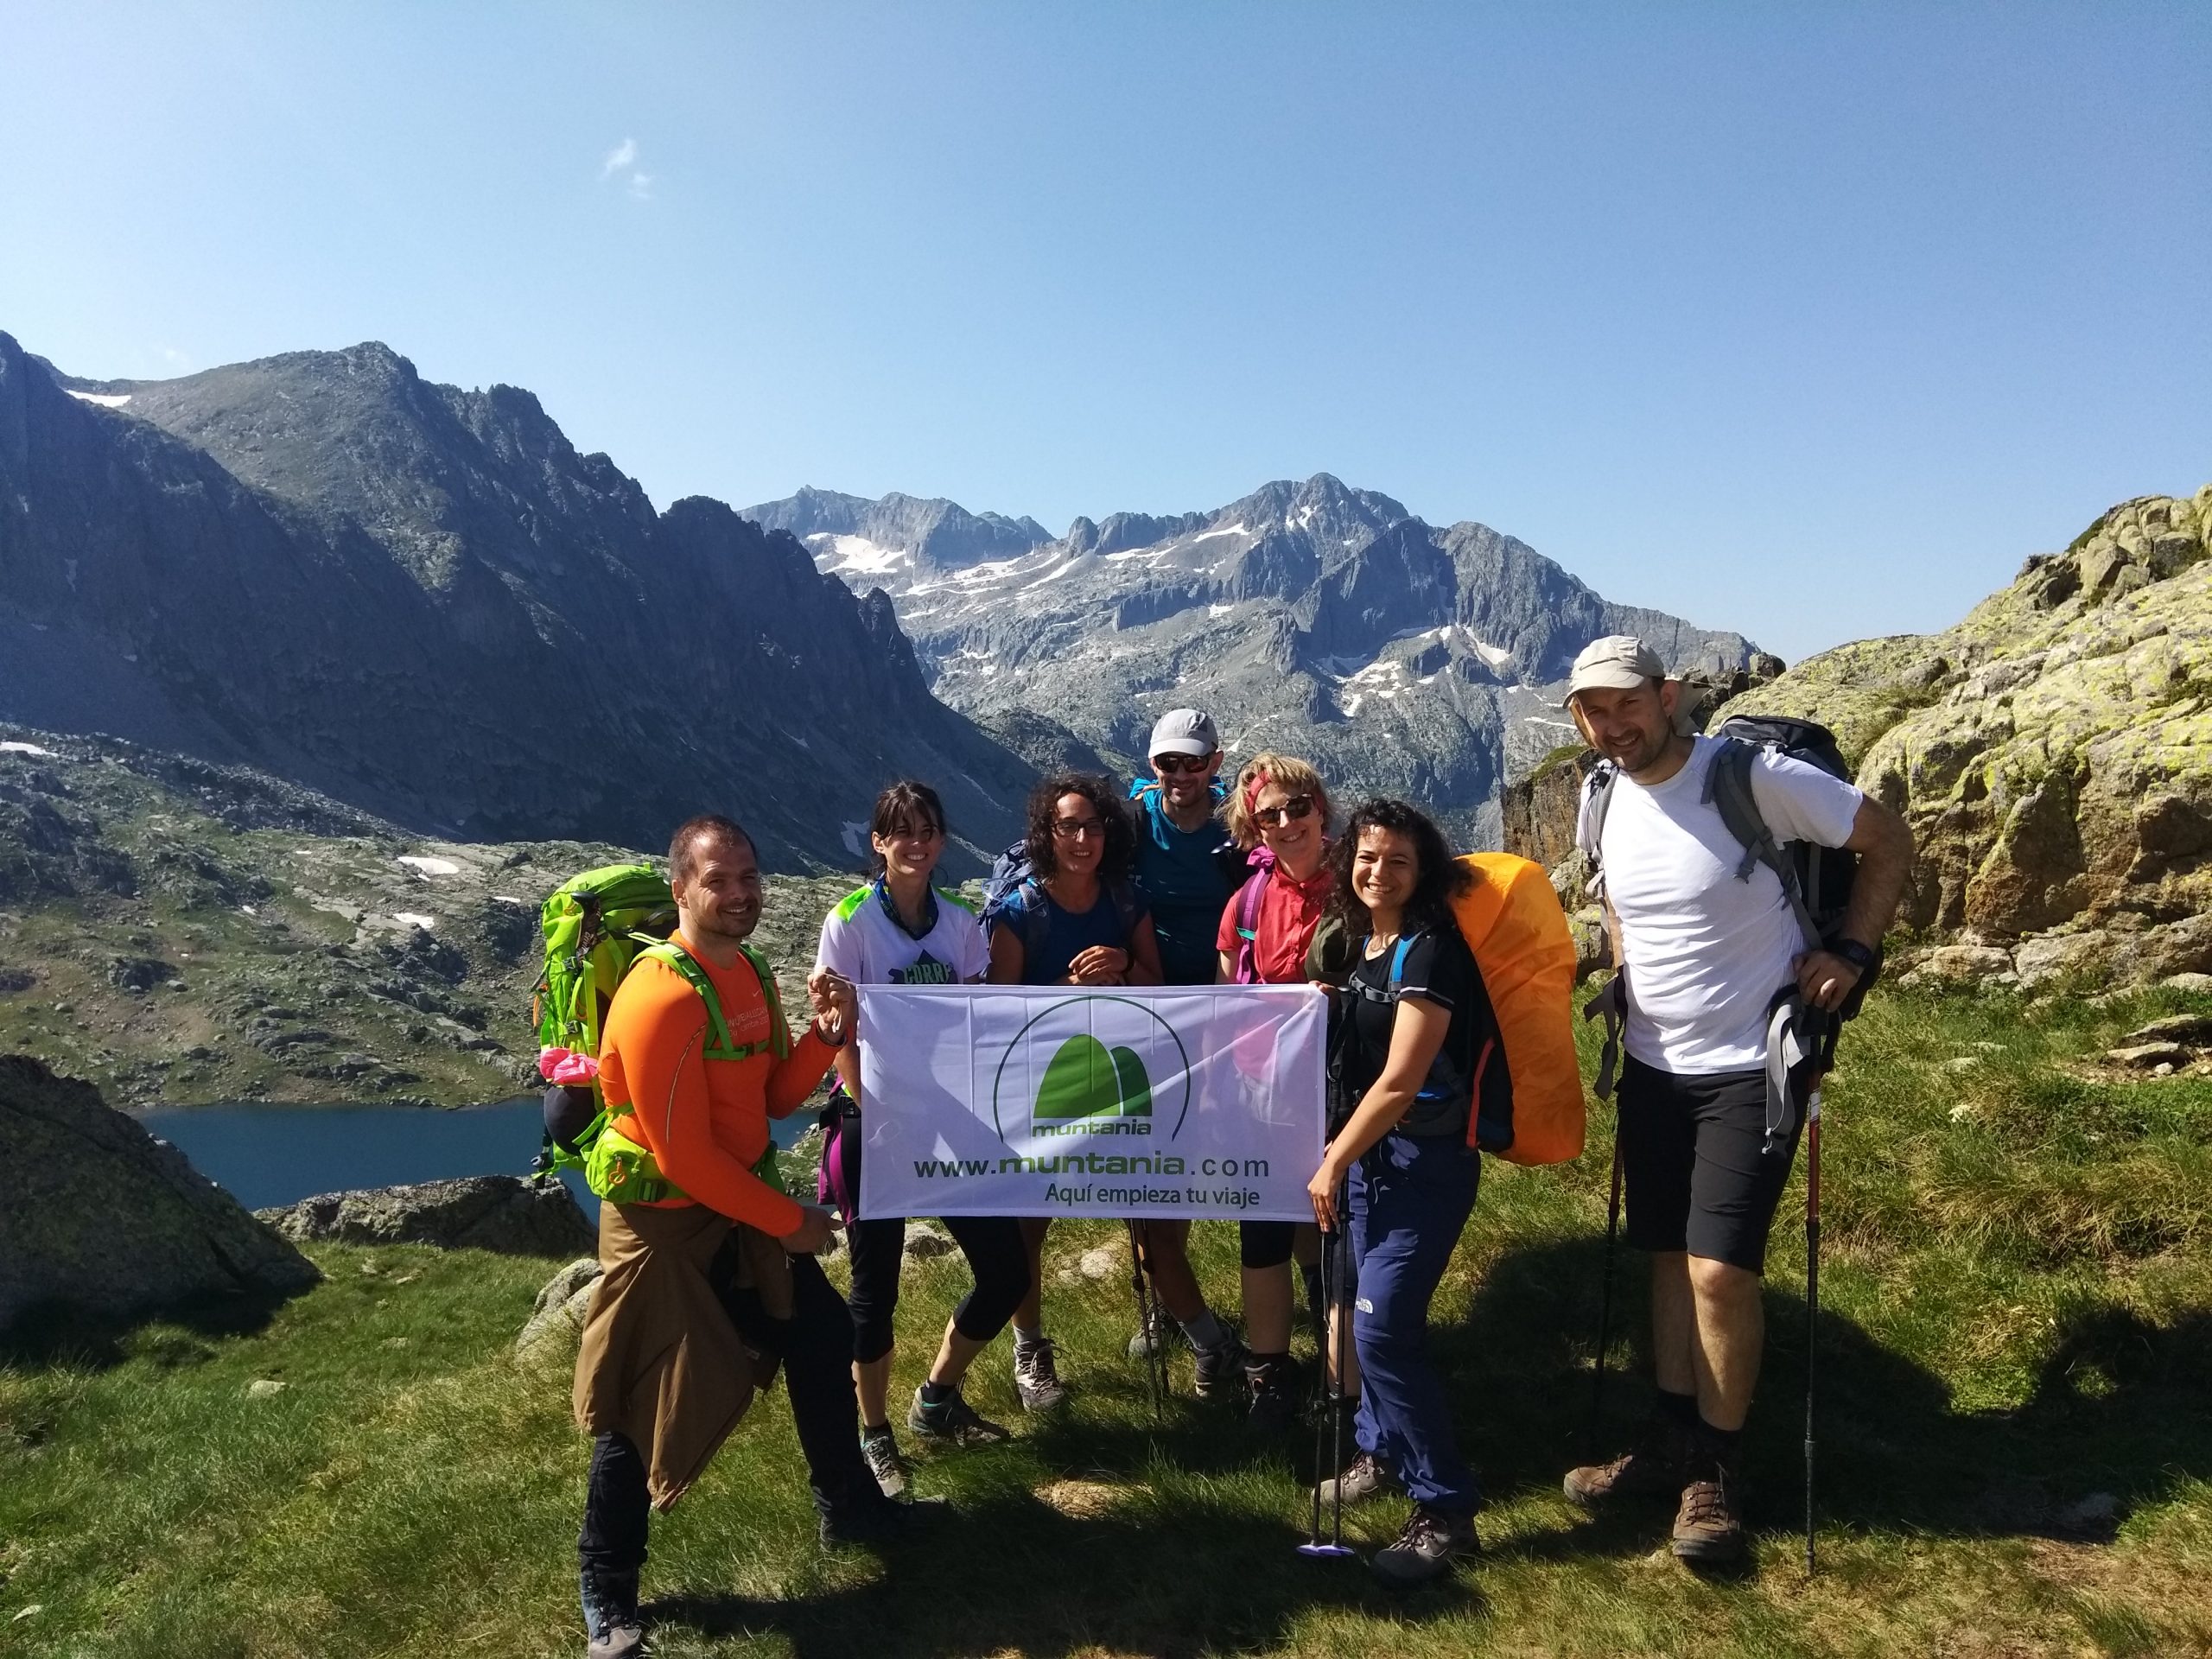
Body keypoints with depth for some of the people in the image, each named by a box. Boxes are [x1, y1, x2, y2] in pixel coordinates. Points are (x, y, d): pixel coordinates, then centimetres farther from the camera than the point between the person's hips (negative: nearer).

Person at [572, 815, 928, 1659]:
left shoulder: (749, 975, 4)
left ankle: (847, 1503, 38)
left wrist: (827, 1034, -9)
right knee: (639, 1405, 3)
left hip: (739, 1209, 9)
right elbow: (683, 1155, -25)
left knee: (822, 1335, 17)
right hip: (664, 1226, -9)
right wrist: (788, 1221, -16)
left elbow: (776, 1098, 9)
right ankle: (607, 1588, 24)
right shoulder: (662, 998, -26)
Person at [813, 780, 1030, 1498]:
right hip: (876, 1124, -4)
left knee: (1006, 1271, 5)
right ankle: (875, 1434, 28)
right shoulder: (851, 921, -10)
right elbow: (842, 1038, -11)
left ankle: (937, 1400, 29)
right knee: (876, 1285, 6)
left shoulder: (960, 921, 3)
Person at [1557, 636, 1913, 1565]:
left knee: (1719, 1269, -8)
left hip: (1749, 1068, -6)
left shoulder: (1757, 776, -18)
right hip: (1653, 1068, 6)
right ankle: (1670, 1446, 28)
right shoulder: (1604, 804, 1)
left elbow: (1888, 841, -7)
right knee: (1669, 1257, 14)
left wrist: (1852, 952, -14)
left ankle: (1714, 1476, 12)